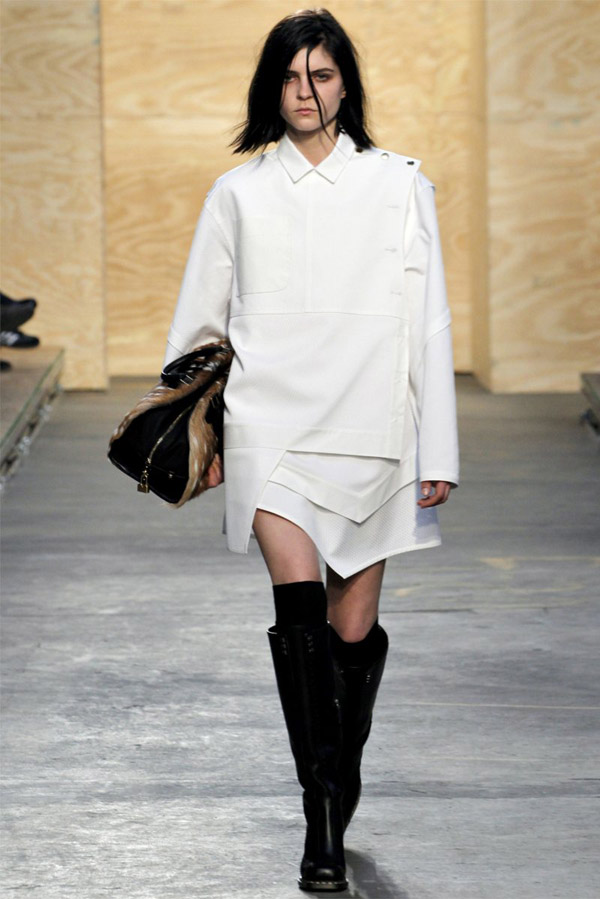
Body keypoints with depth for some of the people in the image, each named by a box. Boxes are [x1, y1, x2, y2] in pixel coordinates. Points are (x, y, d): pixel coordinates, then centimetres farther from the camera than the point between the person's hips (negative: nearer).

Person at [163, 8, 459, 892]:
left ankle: (341, 783, 30)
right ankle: (323, 815, -17)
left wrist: (439, 452, 0)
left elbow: (428, 322, 4)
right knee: (298, 604, -18)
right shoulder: (239, 193, 8)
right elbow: (200, 322, 15)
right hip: (271, 422, 0)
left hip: (368, 424, 0)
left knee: (354, 629, 5)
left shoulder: (399, 186, 5)